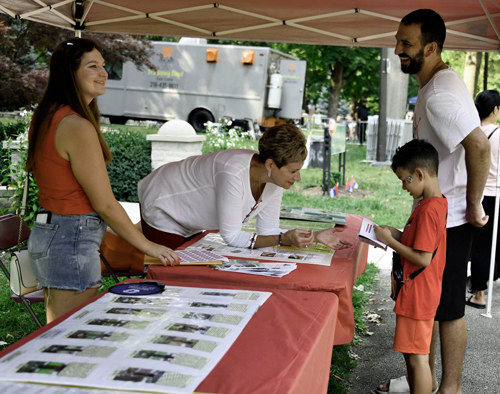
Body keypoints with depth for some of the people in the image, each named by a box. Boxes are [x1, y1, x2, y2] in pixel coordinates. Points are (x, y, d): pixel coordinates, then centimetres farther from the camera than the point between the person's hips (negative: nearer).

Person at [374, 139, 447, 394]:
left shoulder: (428, 210, -23)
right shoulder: (437, 203, 9)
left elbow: (422, 258, -25)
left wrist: (390, 241, -16)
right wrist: (395, 234, 7)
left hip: (417, 296, -10)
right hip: (416, 293, 10)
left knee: (417, 356, -1)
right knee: (410, 352, 21)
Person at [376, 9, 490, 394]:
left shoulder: (441, 94, -23)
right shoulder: (434, 84, 11)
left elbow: (480, 146, -35)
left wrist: (474, 206, -25)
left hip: (449, 221, -10)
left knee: (447, 308, 2)